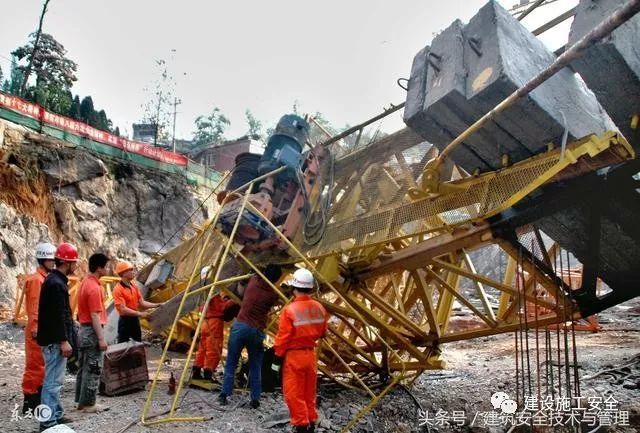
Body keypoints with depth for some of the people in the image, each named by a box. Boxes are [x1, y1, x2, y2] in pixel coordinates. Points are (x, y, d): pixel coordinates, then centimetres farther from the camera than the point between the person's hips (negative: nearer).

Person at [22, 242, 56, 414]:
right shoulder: (36, 279, -14)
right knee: (34, 366, -3)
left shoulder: (45, 279, 14)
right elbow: (34, 307, -18)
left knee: (41, 366, 15)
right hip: (37, 331, -9)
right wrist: (35, 329, -21)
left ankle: (38, 400, 24)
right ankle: (29, 403, 5)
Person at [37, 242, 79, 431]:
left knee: (55, 379, 17)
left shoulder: (55, 280, 13)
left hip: (55, 339, 11)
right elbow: (58, 316, -23)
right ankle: (48, 421, 1)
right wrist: (64, 341, -21)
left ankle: (56, 414, 27)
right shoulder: (56, 284, -18)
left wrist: (64, 339, 22)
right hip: (55, 341, -11)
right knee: (53, 380, -5)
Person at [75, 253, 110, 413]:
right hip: (92, 331, -10)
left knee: (84, 367, 15)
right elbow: (95, 316, -21)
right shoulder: (94, 287, -20)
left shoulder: (85, 282, 10)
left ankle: (81, 400, 23)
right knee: (93, 369, -2)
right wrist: (101, 338, -19)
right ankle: (88, 404, 5)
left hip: (84, 329, 10)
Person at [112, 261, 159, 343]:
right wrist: (140, 314, -26)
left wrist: (156, 305, -5)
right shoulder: (118, 289, -19)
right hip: (125, 321, -8)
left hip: (135, 319, 8)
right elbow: (123, 309, -24)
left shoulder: (134, 286, 6)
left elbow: (141, 302, 6)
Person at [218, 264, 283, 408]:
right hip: (256, 331, -1)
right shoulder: (273, 295, -4)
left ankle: (224, 394, 11)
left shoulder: (253, 281, 2)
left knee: (231, 363, 12)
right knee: (255, 367, 12)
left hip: (240, 326, 1)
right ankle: (255, 399, 13)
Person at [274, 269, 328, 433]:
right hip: (311, 354, 6)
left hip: (294, 355, -6)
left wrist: (278, 354, -2)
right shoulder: (319, 308, -2)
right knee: (309, 393, 18)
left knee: (294, 393, 6)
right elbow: (322, 333, 10)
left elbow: (283, 337, -16)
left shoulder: (290, 310, -21)